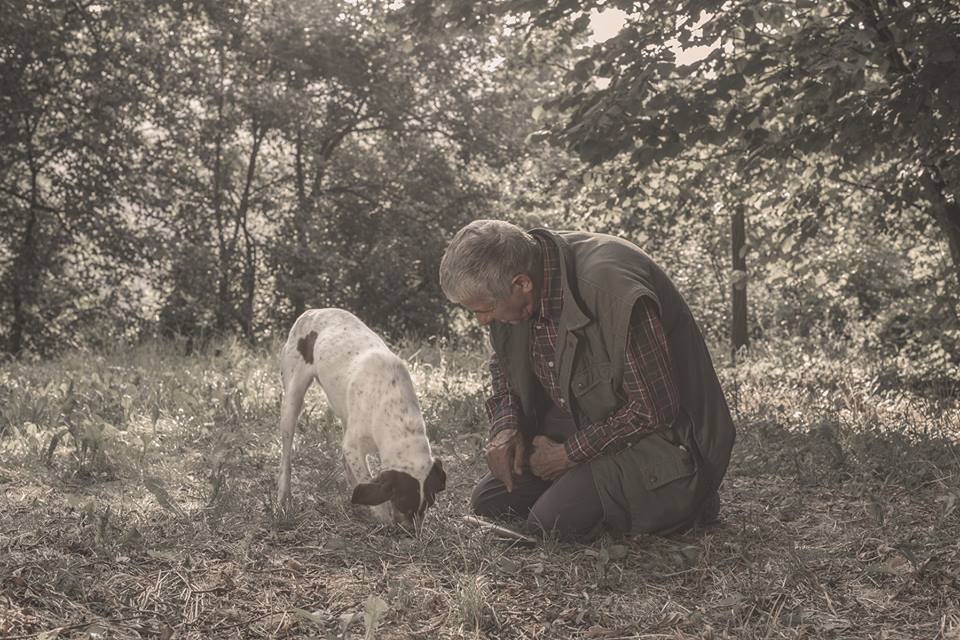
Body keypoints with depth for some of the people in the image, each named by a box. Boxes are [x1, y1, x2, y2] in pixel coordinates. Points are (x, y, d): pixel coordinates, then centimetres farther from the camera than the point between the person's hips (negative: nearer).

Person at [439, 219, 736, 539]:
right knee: (488, 500, 0)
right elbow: (505, 364, 14)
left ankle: (688, 501, -2)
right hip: (581, 428, 8)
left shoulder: (613, 288, -32)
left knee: (551, 523, -23)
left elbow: (654, 409, -26)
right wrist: (506, 426, -5)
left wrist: (570, 452, -17)